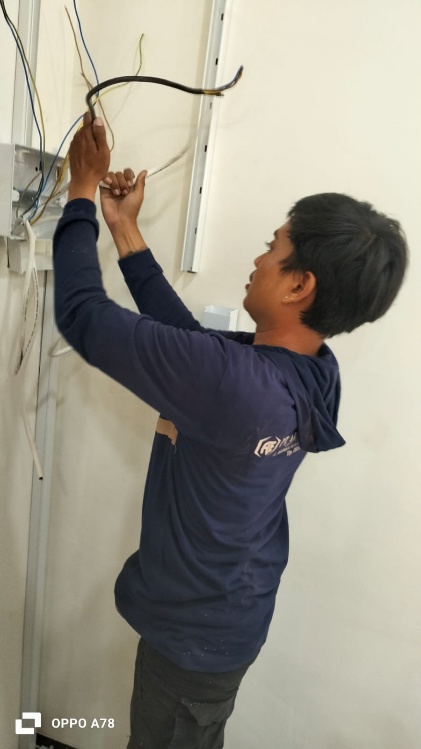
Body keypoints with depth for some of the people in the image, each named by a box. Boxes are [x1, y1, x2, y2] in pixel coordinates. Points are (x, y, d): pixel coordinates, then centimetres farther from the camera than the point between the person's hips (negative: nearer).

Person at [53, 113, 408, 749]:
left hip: (194, 633, -7)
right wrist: (127, 232, 1)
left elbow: (83, 316, -28)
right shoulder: (315, 372, -10)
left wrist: (83, 191, -13)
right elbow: (185, 335, -1)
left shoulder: (230, 378, -37)